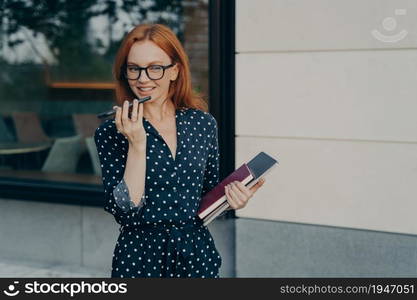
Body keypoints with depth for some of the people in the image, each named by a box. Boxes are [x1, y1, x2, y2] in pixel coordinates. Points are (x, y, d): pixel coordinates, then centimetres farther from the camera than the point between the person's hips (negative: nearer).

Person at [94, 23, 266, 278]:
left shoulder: (204, 123, -1)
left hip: (197, 253, 3)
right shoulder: (110, 133, -8)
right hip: (140, 257, -3)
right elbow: (126, 209, -17)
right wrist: (137, 144, -22)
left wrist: (231, 199, -9)